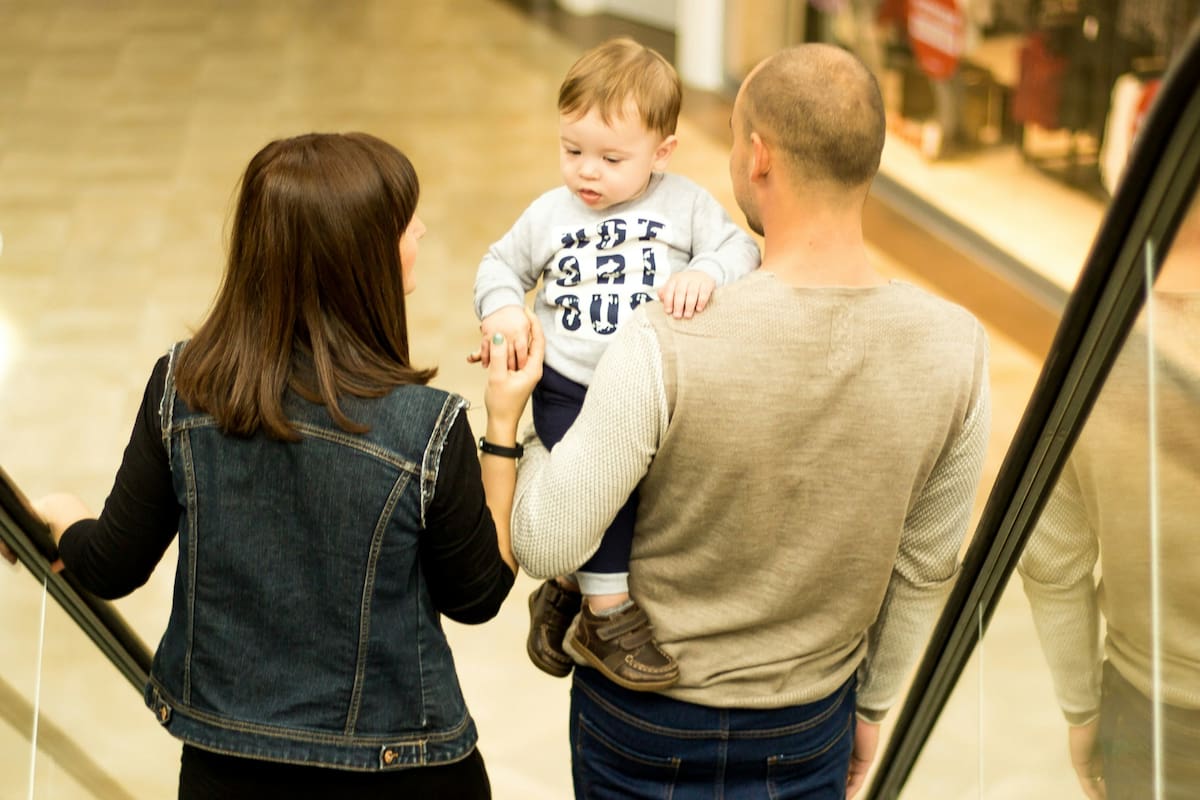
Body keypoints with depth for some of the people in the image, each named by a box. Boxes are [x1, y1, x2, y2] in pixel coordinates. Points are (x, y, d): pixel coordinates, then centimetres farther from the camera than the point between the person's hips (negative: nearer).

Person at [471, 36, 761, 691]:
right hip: (569, 388, -1)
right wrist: (502, 310, -3)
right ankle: (607, 612, -15)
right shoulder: (550, 214, 10)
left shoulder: (685, 205, 4)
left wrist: (704, 273, -27)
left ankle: (567, 586, 16)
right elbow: (501, 265, 18)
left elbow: (740, 250, -5)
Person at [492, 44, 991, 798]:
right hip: (809, 733, 3)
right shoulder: (954, 347, -16)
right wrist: (873, 707, 13)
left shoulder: (666, 346, -28)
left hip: (645, 730, -2)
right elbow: (926, 571, -3)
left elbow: (546, 546, -20)